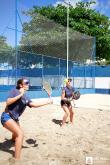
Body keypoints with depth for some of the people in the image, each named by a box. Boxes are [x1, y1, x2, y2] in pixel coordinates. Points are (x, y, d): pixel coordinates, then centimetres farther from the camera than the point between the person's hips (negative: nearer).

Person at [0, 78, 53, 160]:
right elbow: (8, 102, -23)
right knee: (20, 134, -21)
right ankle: (17, 159, -19)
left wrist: (47, 102, -4)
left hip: (14, 119, 8)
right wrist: (20, 95, -25)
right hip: (7, 117, -8)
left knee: (17, 134, 30)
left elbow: (34, 104, -1)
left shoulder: (26, 98, 7)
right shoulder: (15, 91, -11)